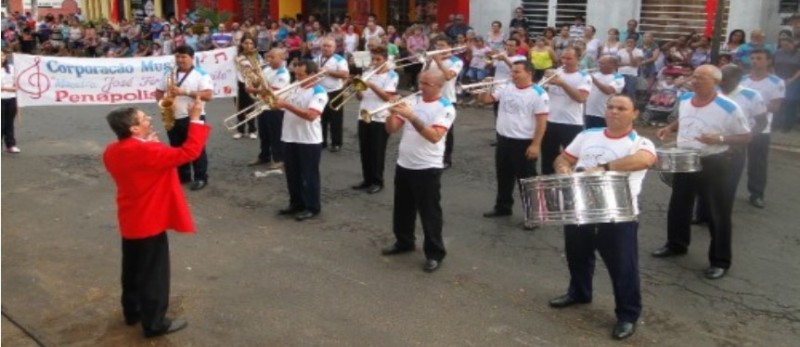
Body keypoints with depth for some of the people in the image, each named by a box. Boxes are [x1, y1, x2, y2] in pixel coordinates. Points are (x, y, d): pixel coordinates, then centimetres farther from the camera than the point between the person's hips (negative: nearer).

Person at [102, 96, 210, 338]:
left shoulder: (112, 151, 0)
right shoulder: (146, 151, -26)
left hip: (130, 222, 9)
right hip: (150, 222, -9)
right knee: (153, 273, 3)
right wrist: (196, 118, -21)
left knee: (132, 268, 22)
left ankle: (132, 311, 37)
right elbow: (189, 152, -26)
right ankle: (154, 323, 14)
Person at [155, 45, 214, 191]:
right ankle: (182, 176, 27)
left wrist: (184, 92, -24)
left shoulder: (201, 74, -8)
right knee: (177, 149, 14)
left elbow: (208, 95, -19)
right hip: (173, 118, 6)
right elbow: (158, 92, 16)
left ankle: (201, 178, 11)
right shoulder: (169, 74, 10)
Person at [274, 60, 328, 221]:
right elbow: (282, 102, 15)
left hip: (309, 141, -7)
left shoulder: (319, 92, -13)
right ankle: (296, 204, 29)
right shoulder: (294, 88, 11)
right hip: (289, 138, 7)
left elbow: (310, 115, -27)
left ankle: (312, 207, 15)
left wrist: (286, 105, -28)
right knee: (292, 174, 15)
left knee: (309, 175, 3)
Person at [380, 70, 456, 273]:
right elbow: (391, 129, 4)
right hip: (404, 165, 7)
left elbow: (435, 136, -25)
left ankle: (434, 254, 13)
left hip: (427, 168, -6)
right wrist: (393, 112, -14)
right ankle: (404, 242, 38)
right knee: (402, 208, 19)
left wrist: (412, 117, -30)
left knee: (430, 212, 1)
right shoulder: (412, 101, 6)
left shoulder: (446, 108, -11)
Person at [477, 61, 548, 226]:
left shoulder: (538, 94, -13)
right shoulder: (506, 88, 6)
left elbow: (542, 121, -16)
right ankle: (502, 207, 34)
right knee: (503, 177, 18)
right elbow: (485, 99, 11)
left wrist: (536, 145, -20)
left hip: (524, 143, -7)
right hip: (503, 140, 7)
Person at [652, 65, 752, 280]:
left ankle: (720, 261, 17)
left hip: (714, 164, -6)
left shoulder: (729, 108, -18)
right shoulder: (684, 100, 0)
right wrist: (670, 128, -1)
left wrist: (719, 139, -27)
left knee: (718, 214, 4)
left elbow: (745, 137, -12)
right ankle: (676, 245, 40)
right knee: (678, 206, 19)